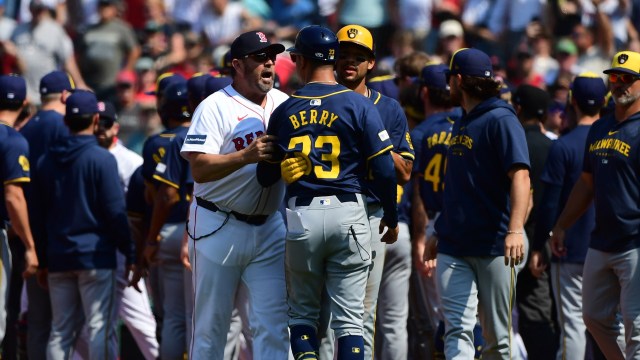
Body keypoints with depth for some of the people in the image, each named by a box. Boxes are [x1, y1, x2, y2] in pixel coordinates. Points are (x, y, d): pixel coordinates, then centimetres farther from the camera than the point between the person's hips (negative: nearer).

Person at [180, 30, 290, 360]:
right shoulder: (215, 107, -8)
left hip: (268, 228, 5)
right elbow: (199, 169, -17)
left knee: (274, 322, -3)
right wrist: (246, 156, -28)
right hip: (218, 228, -5)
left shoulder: (283, 103, 9)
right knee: (210, 323, 3)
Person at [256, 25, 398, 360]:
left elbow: (266, 176, 9)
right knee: (349, 317, 1)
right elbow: (384, 170, -5)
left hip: (301, 217, 1)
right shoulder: (359, 106, -3)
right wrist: (391, 218, 8)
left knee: (302, 311, 13)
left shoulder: (285, 111, 3)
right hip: (348, 212, -1)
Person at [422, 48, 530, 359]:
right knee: (458, 328, -8)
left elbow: (520, 176, -21)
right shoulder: (461, 125, 17)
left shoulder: (501, 121, -9)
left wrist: (515, 230, -34)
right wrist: (437, 234, 27)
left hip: (494, 247, -7)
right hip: (454, 248, 7)